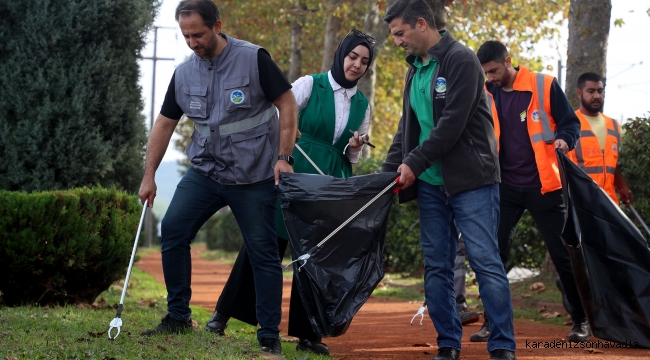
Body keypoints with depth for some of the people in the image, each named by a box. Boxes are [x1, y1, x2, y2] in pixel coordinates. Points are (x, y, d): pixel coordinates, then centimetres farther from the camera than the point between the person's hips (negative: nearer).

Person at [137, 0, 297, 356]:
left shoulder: (254, 59, -11)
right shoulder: (183, 73, 3)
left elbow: (288, 105, -8)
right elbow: (164, 124, 11)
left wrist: (283, 157, -14)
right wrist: (149, 176, 10)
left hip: (254, 176, -4)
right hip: (205, 170, 4)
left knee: (263, 253, -2)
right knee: (173, 229, -8)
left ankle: (269, 336, 6)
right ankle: (178, 316, 4)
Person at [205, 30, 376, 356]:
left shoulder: (363, 105, 11)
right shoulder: (310, 85, -1)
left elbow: (353, 158, 15)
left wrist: (354, 148, -6)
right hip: (295, 176, -3)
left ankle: (307, 334, 7)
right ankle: (224, 313, 7)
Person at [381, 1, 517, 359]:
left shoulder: (461, 61, -10)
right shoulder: (415, 70, 14)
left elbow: (452, 124, -17)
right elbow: (407, 126, 18)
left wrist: (415, 163, -14)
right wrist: (390, 169, 6)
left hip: (470, 180, -8)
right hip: (430, 183, 8)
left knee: (485, 261, -8)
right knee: (436, 266, 6)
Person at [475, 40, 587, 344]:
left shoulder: (544, 86, -7)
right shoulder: (485, 94, 3)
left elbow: (570, 123, -1)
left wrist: (564, 139, -23)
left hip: (542, 185, -3)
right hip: (504, 187, 3)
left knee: (562, 254, 3)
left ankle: (580, 320, 14)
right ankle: (492, 322, 7)